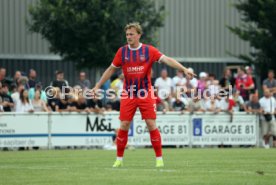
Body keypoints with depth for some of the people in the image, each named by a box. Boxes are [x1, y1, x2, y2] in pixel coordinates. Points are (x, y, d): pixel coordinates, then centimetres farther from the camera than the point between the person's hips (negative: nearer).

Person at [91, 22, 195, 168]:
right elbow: (111, 69, 13)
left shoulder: (149, 50, -3)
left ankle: (159, 159, 2)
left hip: (146, 94, -1)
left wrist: (184, 69, -24)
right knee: (124, 126, -1)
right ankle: (119, 159, 10)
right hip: (128, 94, 2)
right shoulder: (122, 52, 3)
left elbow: (167, 60, -12)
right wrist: (98, 86, 13)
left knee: (151, 124, -6)